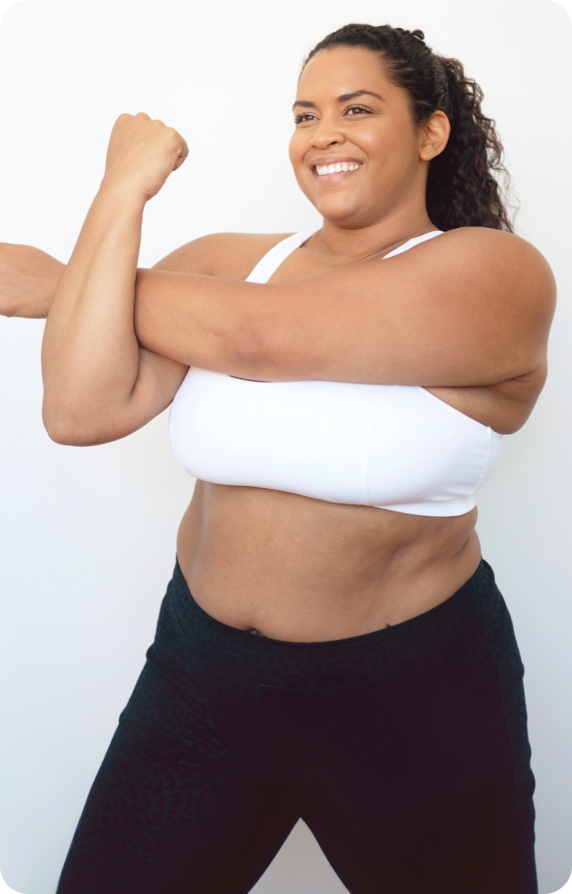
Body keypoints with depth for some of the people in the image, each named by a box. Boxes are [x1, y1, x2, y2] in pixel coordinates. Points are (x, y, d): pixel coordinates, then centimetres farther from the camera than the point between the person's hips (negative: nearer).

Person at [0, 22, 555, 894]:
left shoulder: (496, 273, -14)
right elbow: (79, 411, -13)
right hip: (200, 668, 4)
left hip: (409, 693, -3)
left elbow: (253, 337, -24)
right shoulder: (224, 262, 0)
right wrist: (123, 191, -13)